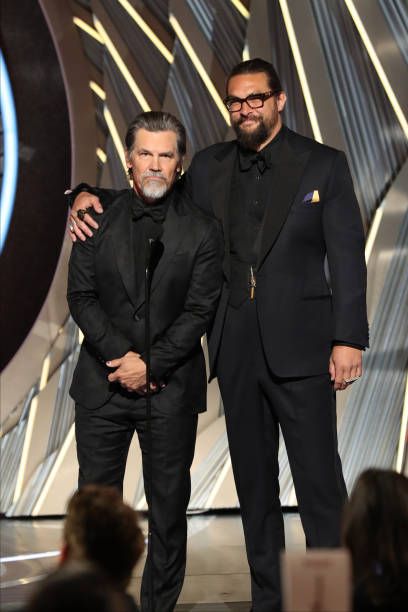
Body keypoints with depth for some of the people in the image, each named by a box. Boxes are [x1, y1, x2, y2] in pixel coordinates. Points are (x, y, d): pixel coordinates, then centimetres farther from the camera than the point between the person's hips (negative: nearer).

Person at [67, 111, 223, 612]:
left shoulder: (202, 230, -1)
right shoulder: (98, 220, 4)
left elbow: (198, 312, -5)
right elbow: (81, 297, 0)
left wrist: (151, 364, -13)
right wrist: (122, 356, -11)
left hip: (171, 387, -1)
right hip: (102, 383, 2)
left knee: (168, 506, 5)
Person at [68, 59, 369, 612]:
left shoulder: (324, 165, 0)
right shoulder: (210, 167, 10)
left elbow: (347, 256, -4)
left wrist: (348, 338, -12)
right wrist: (91, 196, 0)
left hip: (299, 347, -4)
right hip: (236, 351, 4)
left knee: (319, 480, -2)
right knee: (254, 483, 12)